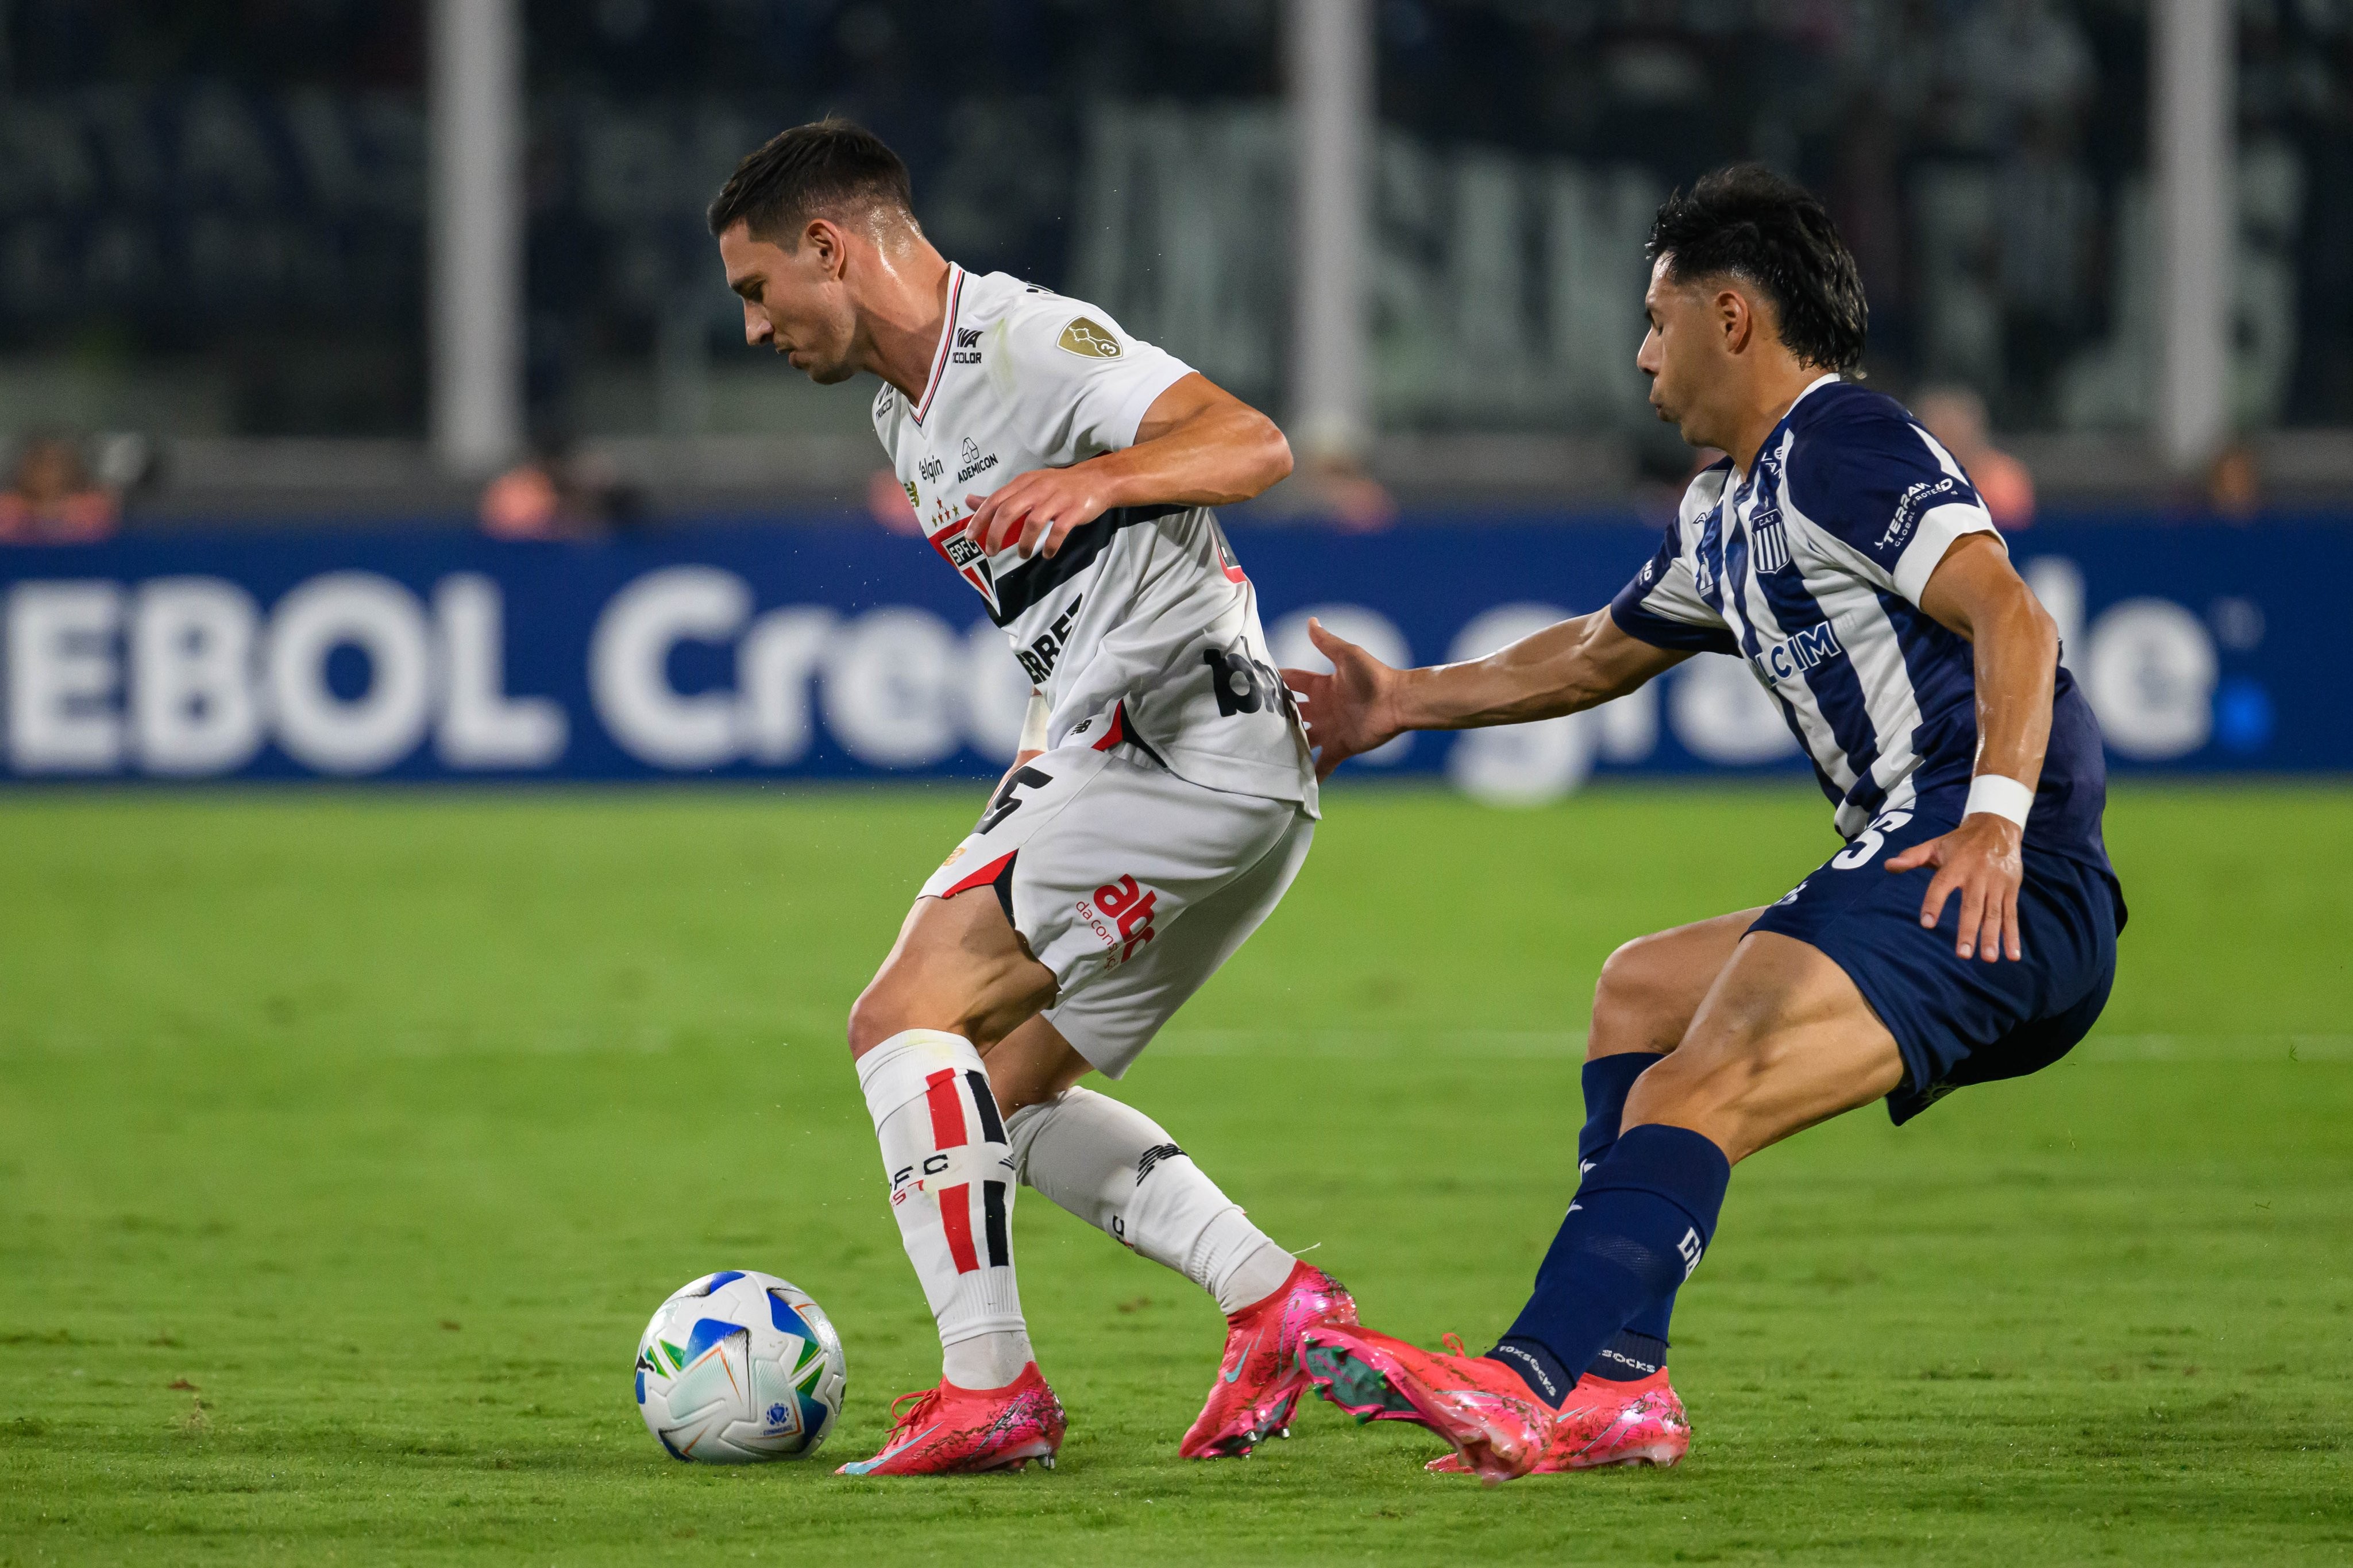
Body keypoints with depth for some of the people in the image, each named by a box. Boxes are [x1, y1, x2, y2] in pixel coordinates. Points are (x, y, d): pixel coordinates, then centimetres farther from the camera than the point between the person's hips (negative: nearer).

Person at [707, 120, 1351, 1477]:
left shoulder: (1028, 343, -12)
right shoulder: (909, 415, 19)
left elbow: (1252, 443, -25)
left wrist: (1096, 480, -40)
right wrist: (1035, 791, 28)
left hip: (1189, 747, -11)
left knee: (906, 1019, -15)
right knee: (1007, 1091, 15)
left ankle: (989, 1389, -16)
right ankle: (1278, 1305, 7)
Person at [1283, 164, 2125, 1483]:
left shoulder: (1843, 450, -7)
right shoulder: (1728, 518, 25)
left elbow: (2010, 616, -21)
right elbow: (1602, 653, 43)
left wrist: (1997, 821, -33)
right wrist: (1409, 704, 48)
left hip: (2003, 892, -11)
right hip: (1913, 881, 11)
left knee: (1701, 1088, -25)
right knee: (1639, 991, 23)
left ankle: (1528, 1389, -40)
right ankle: (1616, 1387, 9)